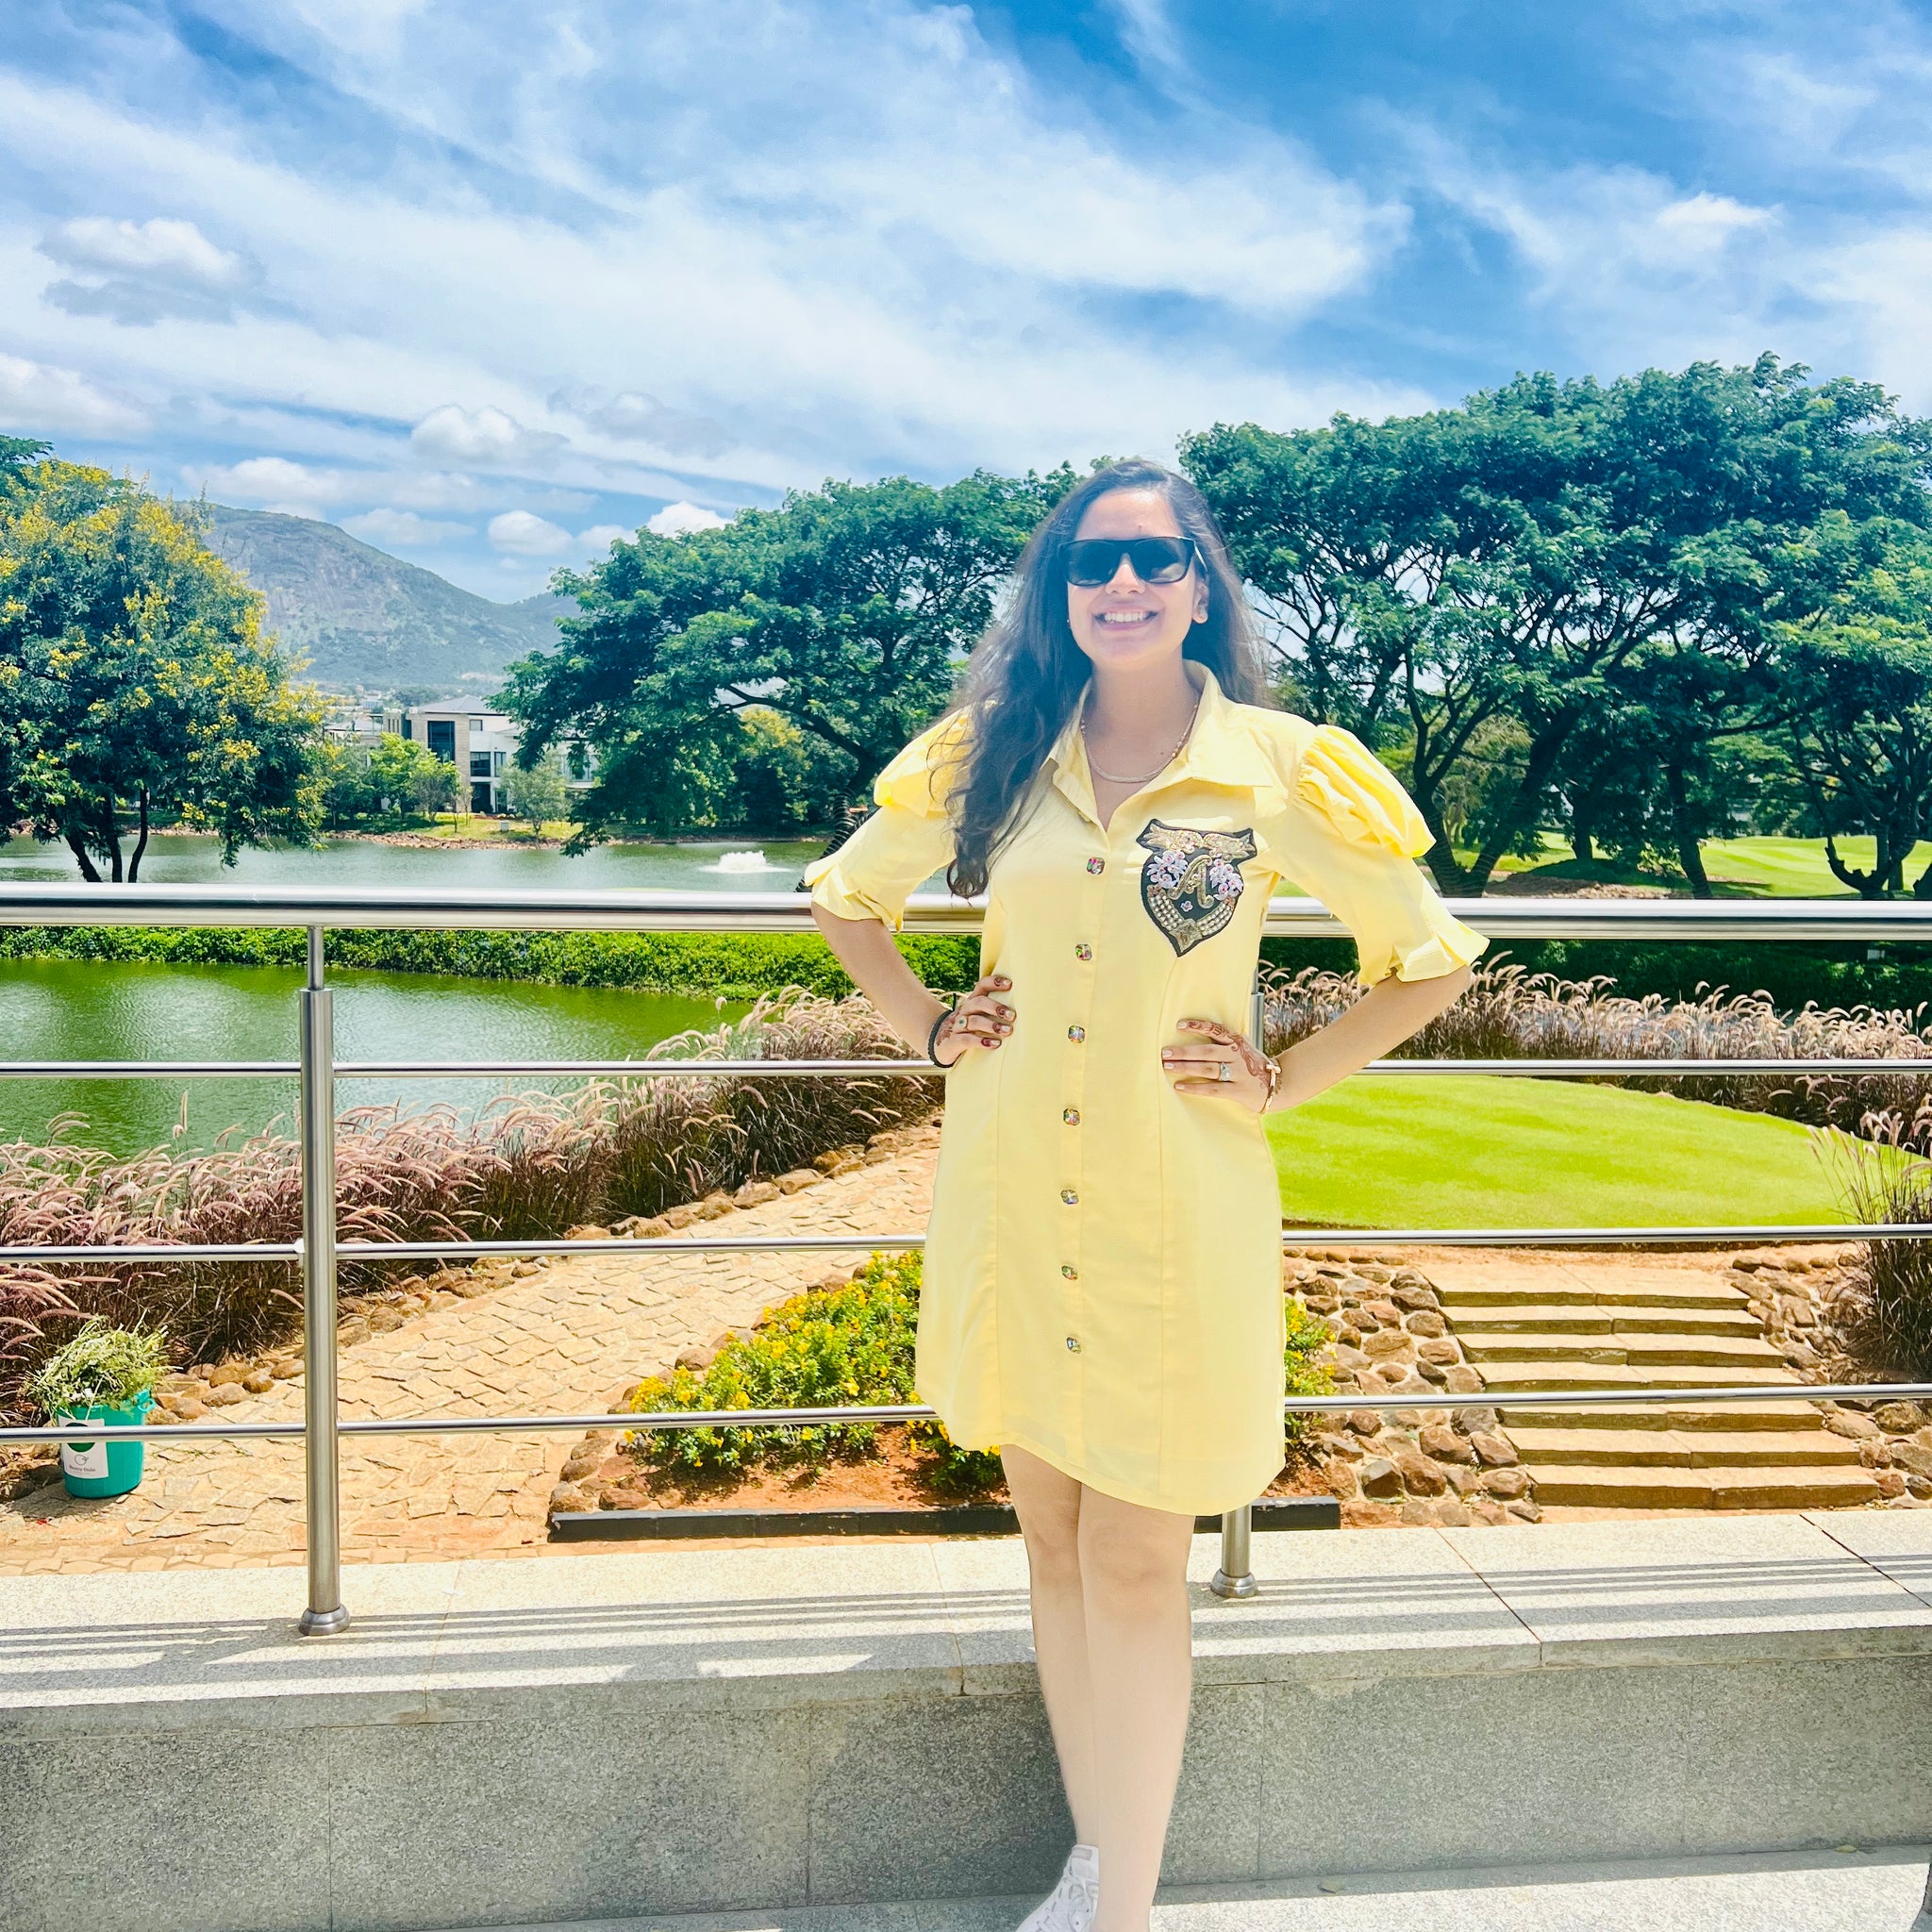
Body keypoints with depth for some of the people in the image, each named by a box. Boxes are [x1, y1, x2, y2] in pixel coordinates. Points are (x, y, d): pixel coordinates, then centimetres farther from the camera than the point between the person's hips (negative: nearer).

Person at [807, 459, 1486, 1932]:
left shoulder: (1279, 767, -5)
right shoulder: (992, 757, 3)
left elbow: (1433, 957, 5)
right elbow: (846, 894, 19)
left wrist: (1282, 1081, -3)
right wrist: (930, 1027, 7)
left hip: (1177, 1217, -3)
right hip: (1010, 1203, 4)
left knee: (1135, 1570, 2)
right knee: (1052, 1541, 15)